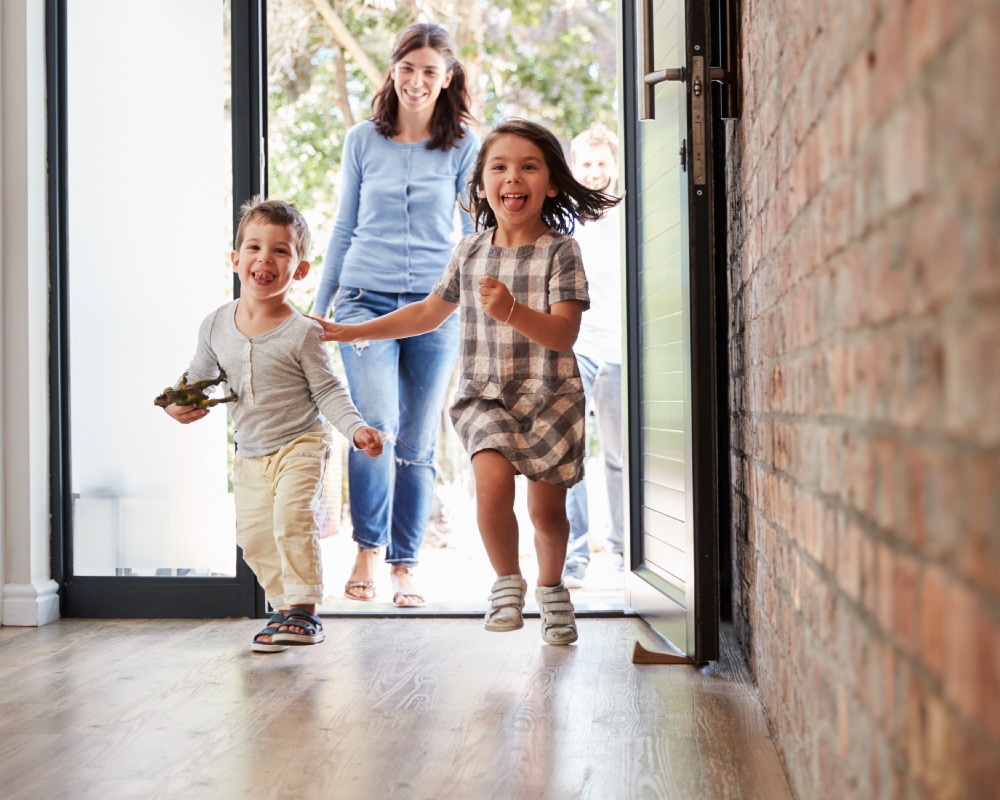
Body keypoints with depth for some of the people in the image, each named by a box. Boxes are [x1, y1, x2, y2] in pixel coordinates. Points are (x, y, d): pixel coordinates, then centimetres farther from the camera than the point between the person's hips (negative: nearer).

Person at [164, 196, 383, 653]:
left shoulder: (301, 332, -15)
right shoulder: (216, 326, -2)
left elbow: (328, 392, -12)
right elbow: (199, 375, 15)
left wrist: (356, 428, -26)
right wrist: (180, 403, -2)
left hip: (300, 446, -5)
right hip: (250, 456, 6)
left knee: (292, 518, -21)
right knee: (253, 536, 6)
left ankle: (303, 611, -13)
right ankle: (286, 606, 21)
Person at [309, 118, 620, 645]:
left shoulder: (560, 251, -6)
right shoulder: (470, 251, 6)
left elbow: (563, 334, -15)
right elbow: (429, 313, 21)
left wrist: (511, 310, -32)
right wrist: (355, 331, 20)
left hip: (551, 397, -2)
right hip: (485, 395, 2)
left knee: (547, 508, 3)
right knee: (493, 478, -24)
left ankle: (551, 588, 35)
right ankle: (506, 581, 1)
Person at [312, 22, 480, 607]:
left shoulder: (464, 145, 5)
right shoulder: (363, 140, 8)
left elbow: (476, 233, 7)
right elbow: (344, 229, 15)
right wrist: (319, 308, 16)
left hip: (436, 304, 0)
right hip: (366, 298, 0)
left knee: (417, 442, 4)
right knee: (375, 424, -19)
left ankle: (406, 567, 15)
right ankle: (367, 551, -5)